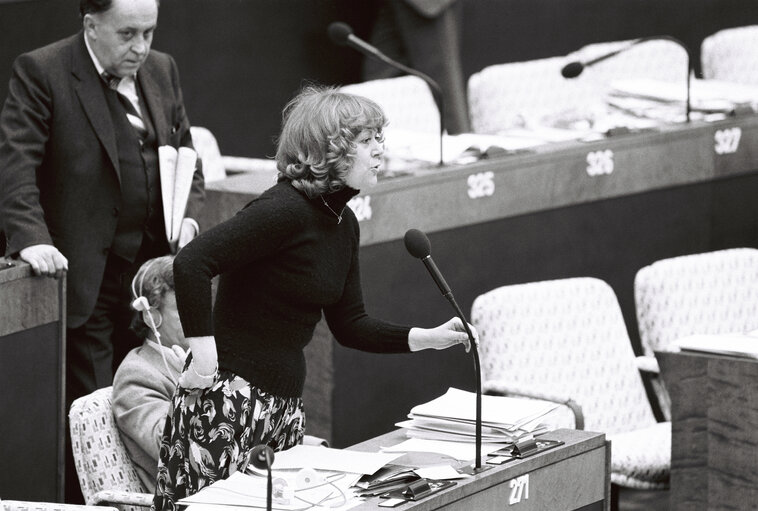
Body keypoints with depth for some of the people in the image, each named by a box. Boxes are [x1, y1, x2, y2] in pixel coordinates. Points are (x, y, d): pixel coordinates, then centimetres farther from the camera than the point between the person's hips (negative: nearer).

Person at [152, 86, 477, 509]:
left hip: (286, 403, 9)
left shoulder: (343, 223, 12)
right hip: (230, 397, -9)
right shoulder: (285, 209, -16)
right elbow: (191, 262, -25)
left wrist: (428, 338, 6)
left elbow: (349, 324, 18)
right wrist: (204, 353, -23)